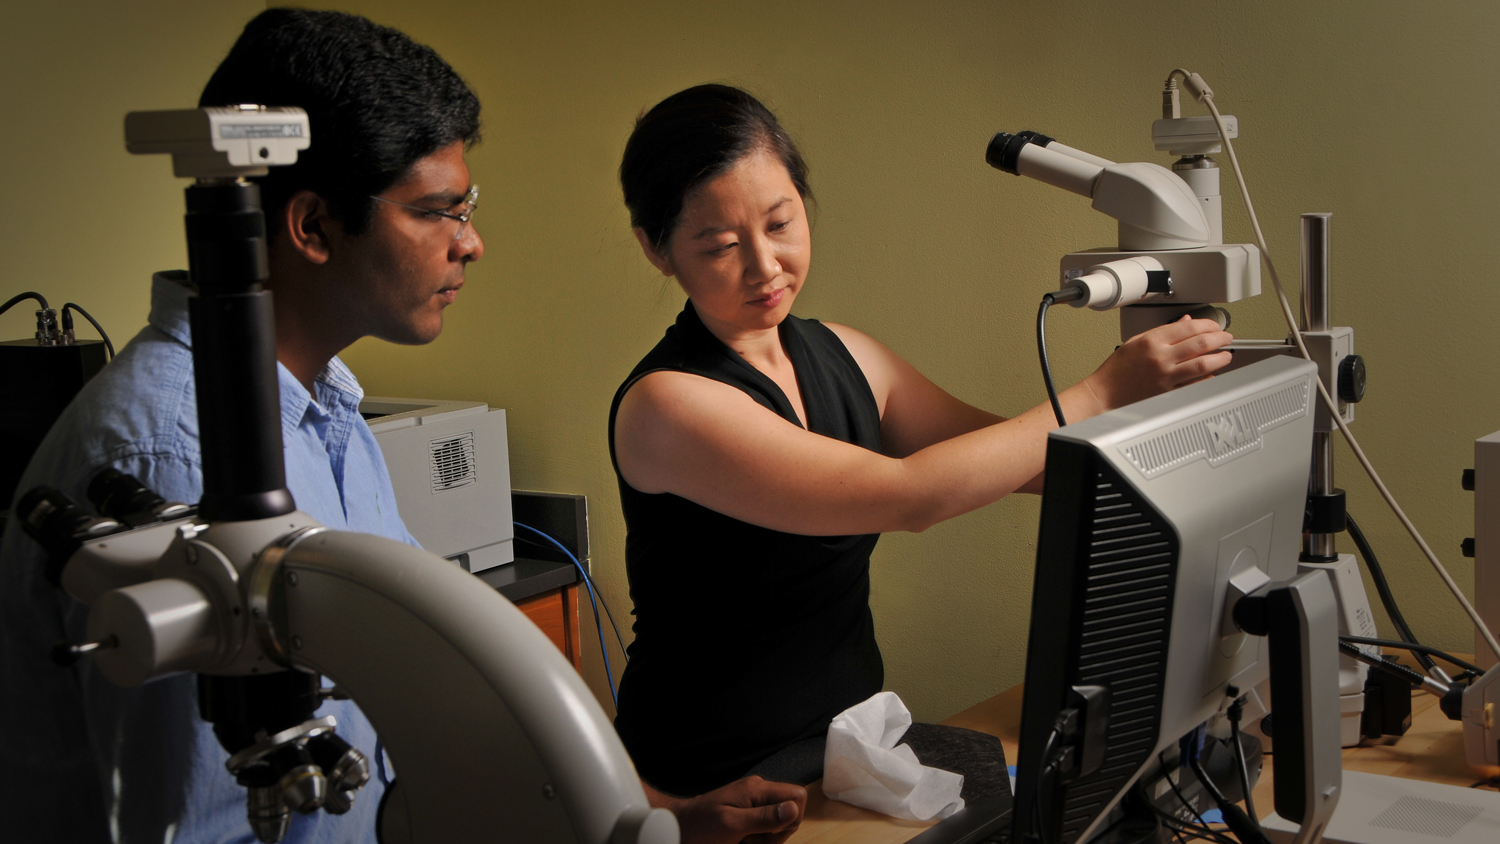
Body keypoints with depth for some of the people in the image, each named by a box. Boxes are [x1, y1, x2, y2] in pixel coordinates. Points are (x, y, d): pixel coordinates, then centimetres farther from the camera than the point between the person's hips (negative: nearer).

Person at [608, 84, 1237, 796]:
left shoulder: (839, 355, 6)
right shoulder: (666, 403, -17)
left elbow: (1015, 460, 11)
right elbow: (908, 495, -24)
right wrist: (1104, 391, -18)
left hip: (853, 734, 7)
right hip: (720, 782, -7)